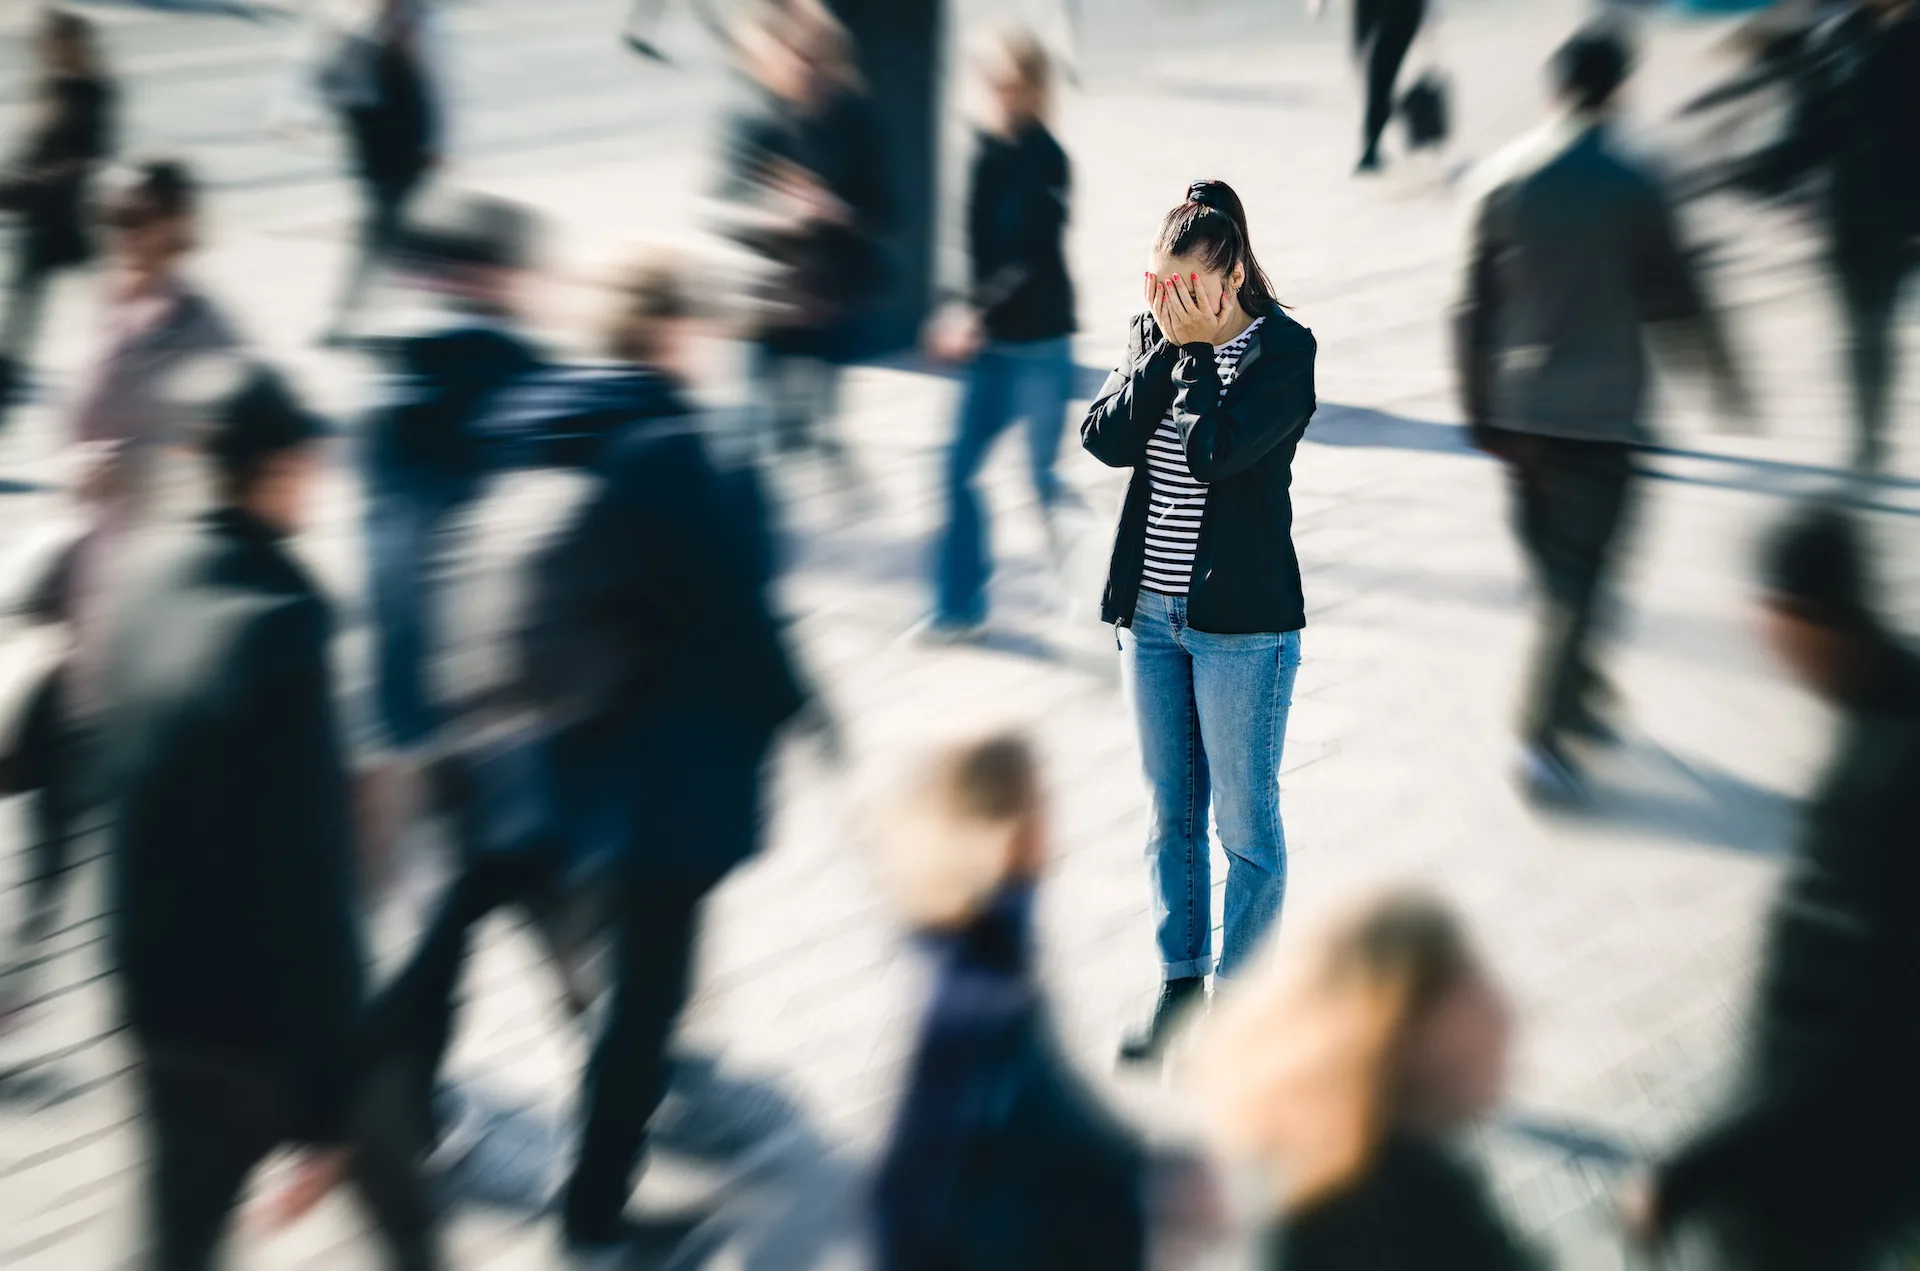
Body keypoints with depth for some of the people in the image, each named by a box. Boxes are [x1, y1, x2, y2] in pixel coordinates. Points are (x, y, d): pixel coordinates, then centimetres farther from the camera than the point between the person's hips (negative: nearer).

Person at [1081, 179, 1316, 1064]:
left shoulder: (1285, 351, -10)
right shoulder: (1152, 335, 6)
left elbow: (1215, 451, -23)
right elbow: (1106, 439, -7)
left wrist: (1197, 352, -15)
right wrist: (1167, 345, -11)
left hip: (1242, 619, -5)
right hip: (1149, 609, 6)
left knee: (1245, 819, 4)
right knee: (1171, 813, 14)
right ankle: (1179, 986, 27)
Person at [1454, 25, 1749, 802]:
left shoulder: (1502, 178, 0)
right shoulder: (1629, 186, -11)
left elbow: (1474, 307, 2)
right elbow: (1674, 296, -4)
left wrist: (1480, 411, 10)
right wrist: (1725, 381, 11)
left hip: (1516, 411, 5)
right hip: (1598, 415, -5)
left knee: (1554, 566, 19)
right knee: (1580, 577, 0)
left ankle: (1575, 694, 34)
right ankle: (1542, 734, -5)